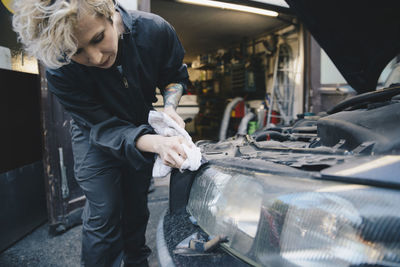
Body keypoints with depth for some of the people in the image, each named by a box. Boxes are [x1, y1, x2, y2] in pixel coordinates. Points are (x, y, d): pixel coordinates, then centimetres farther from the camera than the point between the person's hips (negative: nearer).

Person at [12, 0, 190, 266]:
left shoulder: (155, 30, -27)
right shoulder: (60, 72, -31)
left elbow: (175, 76, -7)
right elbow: (107, 128, -27)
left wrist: (170, 107, -28)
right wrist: (156, 143, -44)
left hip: (142, 129, 3)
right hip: (95, 135, -2)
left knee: (136, 206, 15)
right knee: (103, 214, -5)